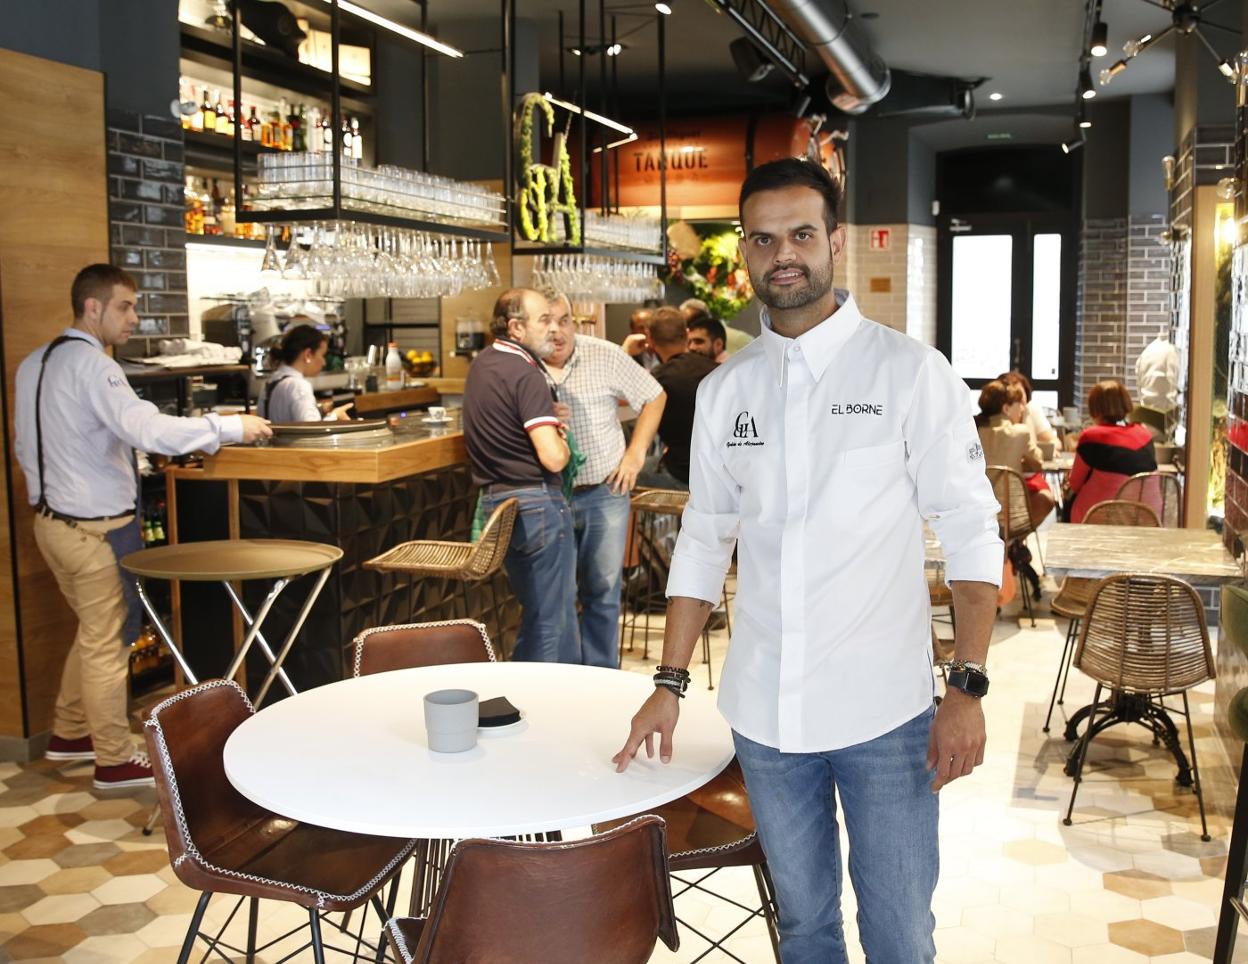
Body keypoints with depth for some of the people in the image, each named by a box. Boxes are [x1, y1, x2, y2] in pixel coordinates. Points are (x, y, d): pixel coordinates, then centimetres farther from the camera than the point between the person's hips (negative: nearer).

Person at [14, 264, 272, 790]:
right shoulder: (91, 365, -20)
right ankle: (115, 761, 14)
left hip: (51, 519, 9)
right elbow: (150, 430, -31)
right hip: (97, 527, -9)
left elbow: (25, 448, 15)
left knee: (93, 631, 23)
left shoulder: (34, 364, 9)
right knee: (107, 642, 3)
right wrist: (232, 426, -25)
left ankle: (69, 734, 35)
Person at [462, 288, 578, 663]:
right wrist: (563, 443, -2)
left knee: (538, 611, 19)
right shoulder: (525, 375, -17)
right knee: (550, 621, 1)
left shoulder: (481, 364, 11)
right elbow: (552, 458, -25)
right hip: (536, 504, -9)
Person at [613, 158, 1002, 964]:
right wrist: (670, 683, 7)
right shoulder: (724, 390, 5)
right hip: (764, 709, 4)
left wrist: (968, 688, -14)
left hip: (884, 710, -3)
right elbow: (704, 542, 10)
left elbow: (971, 533, -7)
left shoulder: (910, 371, -6)